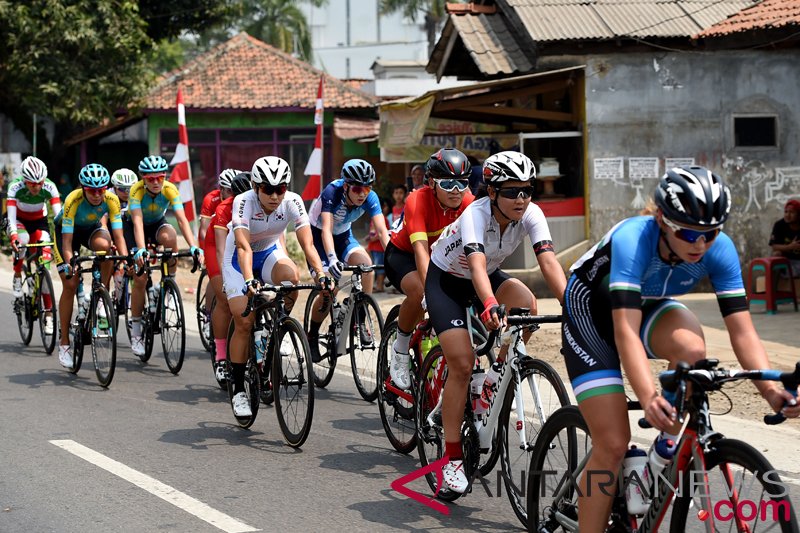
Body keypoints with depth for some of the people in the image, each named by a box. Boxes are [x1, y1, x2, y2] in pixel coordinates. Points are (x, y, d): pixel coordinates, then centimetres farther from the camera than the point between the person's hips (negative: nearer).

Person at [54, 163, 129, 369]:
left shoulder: (111, 200, -28)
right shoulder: (73, 200, -35)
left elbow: (118, 236, -29)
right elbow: (67, 240, -37)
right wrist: (68, 264, -52)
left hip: (92, 228, 2)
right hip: (66, 229, -2)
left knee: (104, 245, -35)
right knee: (70, 284, -11)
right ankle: (64, 343, -1)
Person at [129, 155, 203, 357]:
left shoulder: (170, 190, -26)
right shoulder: (137, 191, -31)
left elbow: (182, 219, -33)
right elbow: (137, 222, -42)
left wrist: (193, 246, -47)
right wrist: (141, 250, -58)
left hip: (158, 225, 2)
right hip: (140, 230, -2)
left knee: (169, 236, -36)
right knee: (140, 278, -13)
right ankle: (135, 331, -1)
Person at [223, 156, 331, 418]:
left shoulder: (292, 202, -24)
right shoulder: (244, 202, -31)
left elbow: (307, 244, -30)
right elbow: (244, 247, -42)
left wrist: (320, 274, -47)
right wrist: (249, 280, -58)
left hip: (270, 252, 2)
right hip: (239, 259, -2)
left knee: (291, 276, -33)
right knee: (244, 322, -13)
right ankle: (238, 390, 0)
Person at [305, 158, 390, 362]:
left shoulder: (370, 198, -23)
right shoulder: (332, 192, -33)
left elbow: (382, 230, -29)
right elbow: (326, 229, -42)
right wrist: (332, 259, -58)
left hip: (343, 235, 3)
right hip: (317, 235, -3)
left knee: (365, 261, -28)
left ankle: (361, 320, -15)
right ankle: (312, 336, 7)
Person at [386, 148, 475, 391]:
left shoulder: (468, 203, -20)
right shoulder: (418, 201, -31)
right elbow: (421, 250, -39)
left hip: (441, 256, 4)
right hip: (402, 254, -4)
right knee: (419, 291, -34)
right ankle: (400, 348, -11)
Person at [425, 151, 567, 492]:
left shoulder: (531, 215, -21)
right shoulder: (475, 214, -34)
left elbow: (549, 262, -32)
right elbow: (477, 266, -49)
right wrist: (490, 305, -68)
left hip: (488, 277, 4)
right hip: (445, 279, -4)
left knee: (526, 304, -28)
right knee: (462, 364, -16)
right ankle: (452, 459, -6)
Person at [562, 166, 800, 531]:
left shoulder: (719, 250, -24)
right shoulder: (632, 240, -37)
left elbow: (742, 330, -26)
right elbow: (626, 331, -45)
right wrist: (648, 399, -60)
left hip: (648, 305, 4)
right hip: (591, 309, -4)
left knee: (691, 349, -32)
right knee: (613, 444, -14)